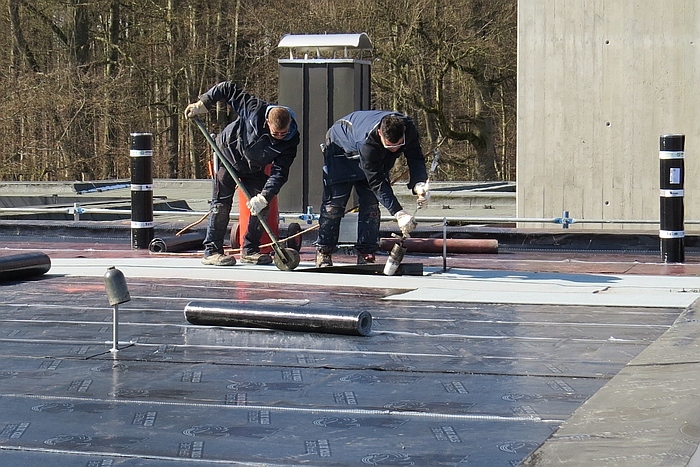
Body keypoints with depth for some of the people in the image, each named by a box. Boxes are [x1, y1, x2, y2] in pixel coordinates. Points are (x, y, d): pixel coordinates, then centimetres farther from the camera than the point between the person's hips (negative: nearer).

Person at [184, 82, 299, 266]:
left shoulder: (291, 140, -26)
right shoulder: (255, 109, -34)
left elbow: (279, 172, -28)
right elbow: (229, 89, -22)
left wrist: (264, 197, -39)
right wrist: (202, 104, -21)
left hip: (254, 168, 4)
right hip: (228, 155, -3)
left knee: (262, 206, -5)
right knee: (222, 203, -11)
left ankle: (250, 250, 7)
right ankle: (212, 251, -10)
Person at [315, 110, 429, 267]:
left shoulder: (409, 128, -31)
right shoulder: (367, 141, -45)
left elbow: (415, 159, -21)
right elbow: (377, 183, -41)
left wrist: (419, 184, -44)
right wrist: (399, 213, -45)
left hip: (378, 157, 5)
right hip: (340, 149, -5)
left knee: (371, 202, -6)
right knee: (334, 203, -10)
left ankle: (366, 254, -5)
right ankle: (323, 252, -1)